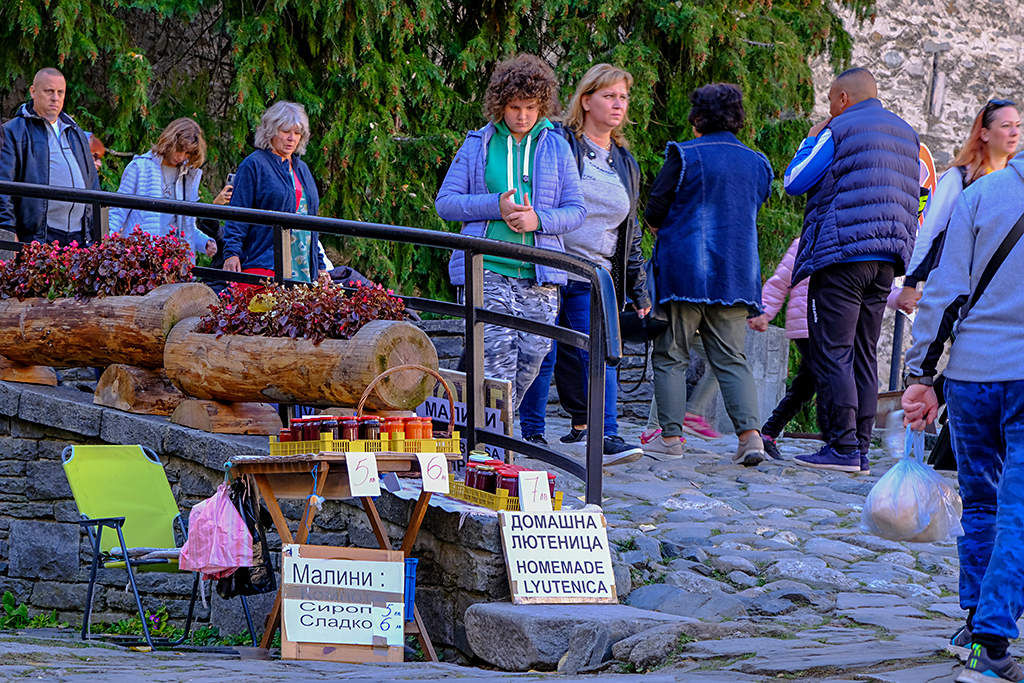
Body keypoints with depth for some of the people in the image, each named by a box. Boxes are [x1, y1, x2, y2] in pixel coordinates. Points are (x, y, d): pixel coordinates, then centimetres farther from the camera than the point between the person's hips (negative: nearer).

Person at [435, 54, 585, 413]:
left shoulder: (556, 147, 11)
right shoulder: (478, 145, 8)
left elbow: (576, 210, 10)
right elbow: (445, 202, 6)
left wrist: (539, 219, -11)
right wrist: (496, 207, -10)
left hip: (539, 275, 2)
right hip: (486, 271, -2)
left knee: (530, 359, 3)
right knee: (497, 359, -12)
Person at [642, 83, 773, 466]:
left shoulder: (685, 157, -7)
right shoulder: (757, 164, 9)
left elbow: (654, 214, -4)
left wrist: (666, 233, 17)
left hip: (684, 272, -5)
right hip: (737, 273, 5)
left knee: (671, 356, 4)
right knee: (731, 358, 7)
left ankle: (670, 437, 2)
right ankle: (749, 433, -9)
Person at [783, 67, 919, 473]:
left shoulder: (840, 130, -5)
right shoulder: (907, 135, 18)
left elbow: (794, 182, -1)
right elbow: (915, 197, 23)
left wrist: (810, 141, 12)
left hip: (842, 256, -7)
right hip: (886, 261, 7)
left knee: (831, 353, -6)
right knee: (864, 354, 10)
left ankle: (844, 447, -12)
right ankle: (860, 448, 7)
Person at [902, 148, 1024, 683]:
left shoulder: (979, 193, 2)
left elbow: (946, 290, 0)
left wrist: (921, 375, 4)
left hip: (972, 372, 2)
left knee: (980, 505, 17)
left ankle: (976, 624, 23)